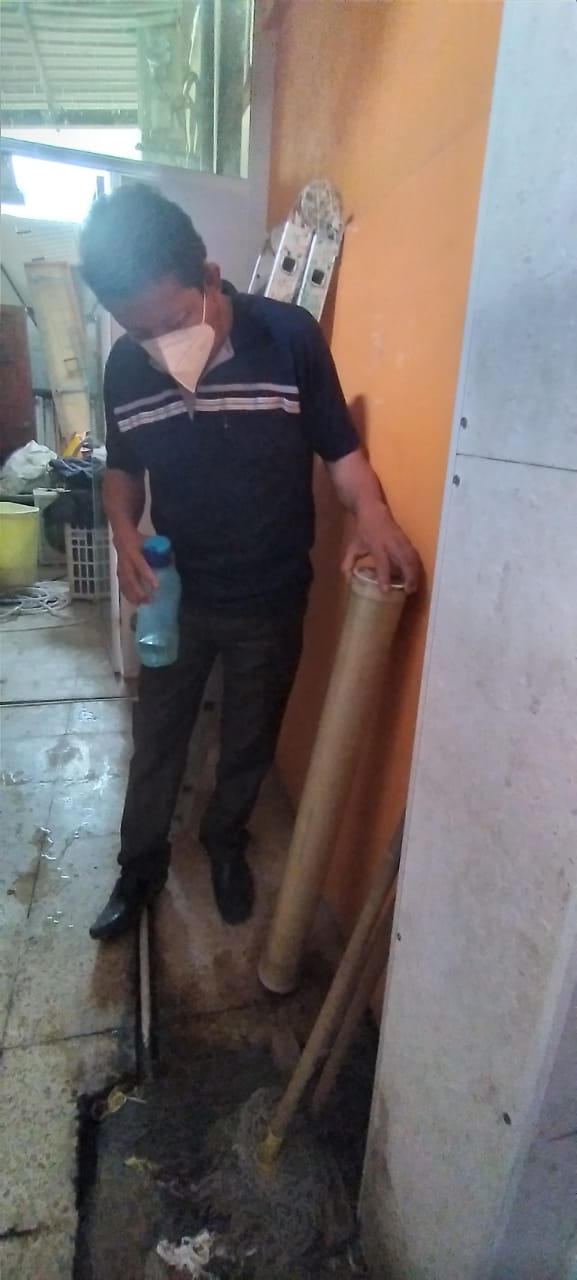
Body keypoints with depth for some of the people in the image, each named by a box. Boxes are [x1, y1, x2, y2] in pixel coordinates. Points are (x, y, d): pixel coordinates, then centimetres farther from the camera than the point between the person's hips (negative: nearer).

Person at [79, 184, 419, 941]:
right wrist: (125, 536, -14)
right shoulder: (126, 365, -8)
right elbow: (122, 467, 6)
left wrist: (373, 514, -29)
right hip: (176, 595, 2)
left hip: (271, 599, -1)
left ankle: (226, 841, 46)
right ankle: (140, 867, 40)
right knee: (156, 741, 16)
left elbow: (340, 448, -9)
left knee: (250, 743, 17)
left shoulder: (289, 337, -16)